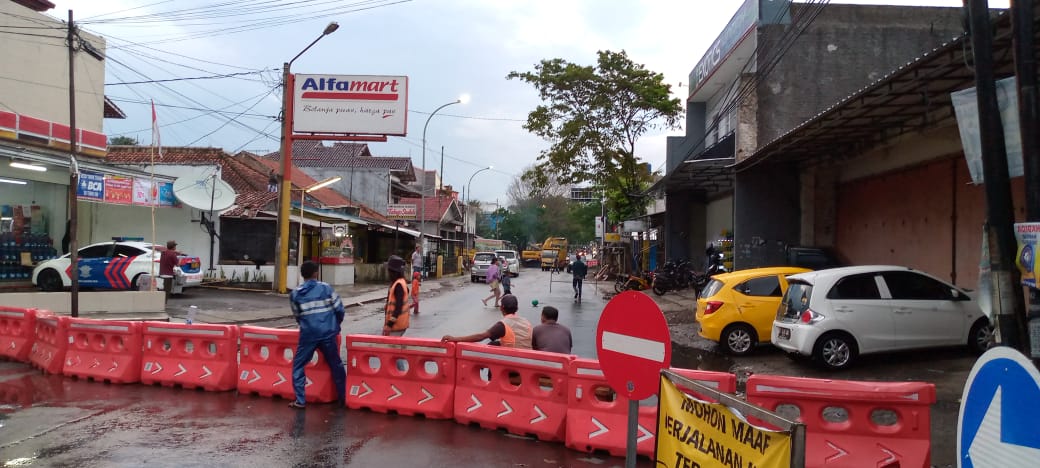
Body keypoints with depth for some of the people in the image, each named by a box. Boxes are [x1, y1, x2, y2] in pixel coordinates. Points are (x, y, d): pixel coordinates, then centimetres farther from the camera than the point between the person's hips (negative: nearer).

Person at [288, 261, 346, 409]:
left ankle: (300, 400, 10)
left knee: (298, 366, 14)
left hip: (308, 335, -1)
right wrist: (336, 325, 19)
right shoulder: (326, 287, -1)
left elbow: (297, 317, 12)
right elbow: (339, 309, 0)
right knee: (336, 365, 15)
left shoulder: (295, 293, 2)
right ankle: (344, 397, 22)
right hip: (328, 333, 1)